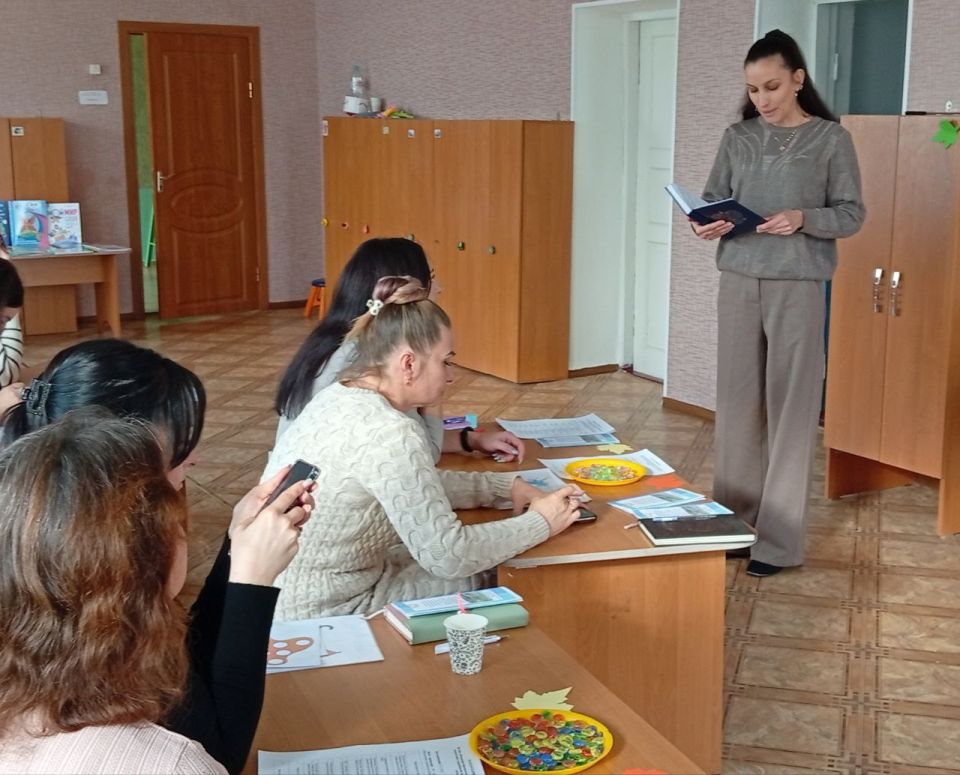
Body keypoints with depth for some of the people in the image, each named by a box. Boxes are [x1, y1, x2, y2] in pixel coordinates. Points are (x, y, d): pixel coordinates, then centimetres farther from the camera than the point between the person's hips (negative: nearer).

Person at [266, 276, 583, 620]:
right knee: (482, 579, 8)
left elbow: (419, 486, 14)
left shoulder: (341, 397, 2)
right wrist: (540, 523, -9)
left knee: (482, 565, 18)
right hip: (322, 616, -8)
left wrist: (505, 486, 7)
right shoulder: (388, 432, -27)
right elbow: (448, 556, -22)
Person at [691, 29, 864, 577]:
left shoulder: (832, 139, -1)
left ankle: (779, 539, 3)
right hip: (739, 281, 3)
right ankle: (734, 520, 17)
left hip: (798, 286, -3)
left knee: (790, 408, -2)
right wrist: (705, 224, -11)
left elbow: (852, 214, -1)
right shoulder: (738, 138, 8)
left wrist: (804, 219, -19)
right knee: (737, 402, 5)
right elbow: (713, 198, 12)